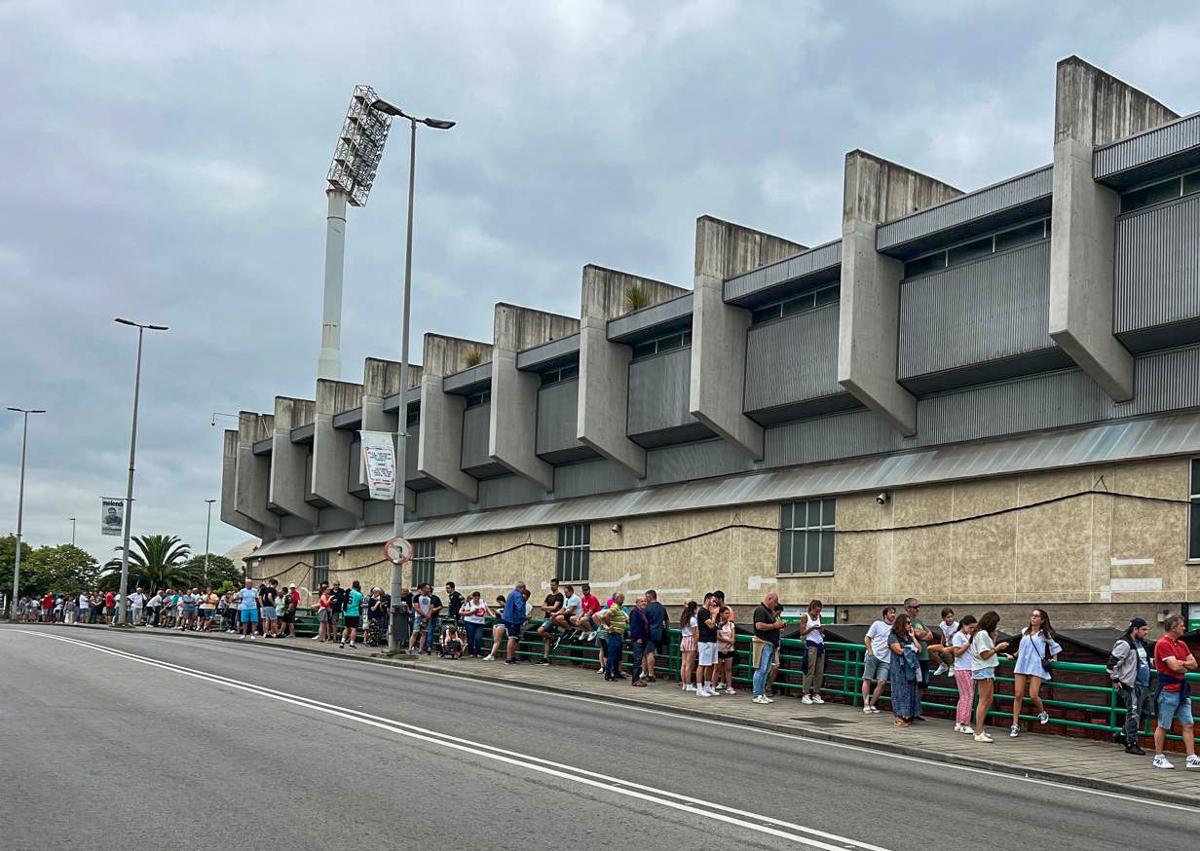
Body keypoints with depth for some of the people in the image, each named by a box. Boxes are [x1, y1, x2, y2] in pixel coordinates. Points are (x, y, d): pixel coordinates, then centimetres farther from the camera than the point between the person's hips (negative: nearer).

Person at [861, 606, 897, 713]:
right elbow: (867, 638, 5)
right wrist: (870, 651, -7)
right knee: (867, 679, -3)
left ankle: (872, 704, 6)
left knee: (881, 682, -8)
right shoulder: (878, 624, 4)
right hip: (873, 656, -2)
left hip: (886, 659, 2)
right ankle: (866, 704, 5)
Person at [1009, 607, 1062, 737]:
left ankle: (1042, 712, 22)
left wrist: (1054, 659, 9)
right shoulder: (1024, 632, 13)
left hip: (1036, 667, -3)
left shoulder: (1044, 634, 4)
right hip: (1021, 666, 3)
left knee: (1033, 696, -12)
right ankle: (1015, 725, 1)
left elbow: (1054, 646, 16)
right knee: (1018, 696, -2)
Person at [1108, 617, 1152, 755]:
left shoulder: (1141, 644, 15)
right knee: (1133, 714, -6)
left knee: (1140, 713, 11)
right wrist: (1116, 680, -16)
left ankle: (1124, 734, 27)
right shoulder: (1124, 644, -15)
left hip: (1142, 685, 9)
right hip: (1130, 685, -9)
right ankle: (1131, 744, 1)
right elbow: (1112, 662, -17)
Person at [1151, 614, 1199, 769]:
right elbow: (1175, 667, -20)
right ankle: (1158, 758, 12)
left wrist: (1180, 664, -10)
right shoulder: (1163, 644, -14)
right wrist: (1186, 667, 0)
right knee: (1163, 726, 2)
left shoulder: (1181, 644, 14)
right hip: (1168, 690, -8)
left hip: (1182, 690, 8)